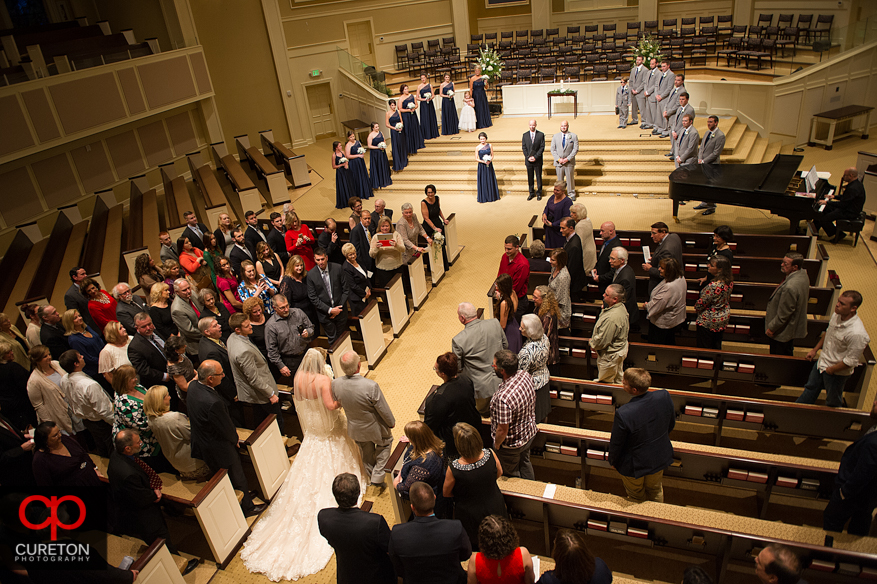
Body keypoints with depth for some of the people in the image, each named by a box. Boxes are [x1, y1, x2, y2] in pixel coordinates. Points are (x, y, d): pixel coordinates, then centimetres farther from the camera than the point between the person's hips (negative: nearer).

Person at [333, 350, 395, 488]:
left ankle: (372, 476, 54)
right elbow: (383, 410, -23)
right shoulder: (371, 386, -38)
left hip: (355, 429, 4)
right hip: (374, 428, -4)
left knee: (366, 454, 30)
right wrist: (391, 422, -2)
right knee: (385, 443, 29)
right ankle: (377, 477, 30)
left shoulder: (336, 384, -24)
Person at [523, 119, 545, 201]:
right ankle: (531, 193, 18)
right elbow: (523, 147, 4)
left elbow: (542, 147, -4)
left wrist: (535, 157, -13)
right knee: (530, 178, 7)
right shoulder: (525, 135, 7)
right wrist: (528, 157, -8)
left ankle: (539, 193, 15)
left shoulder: (541, 135, 0)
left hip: (538, 160, -2)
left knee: (538, 177, 4)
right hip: (528, 160, 2)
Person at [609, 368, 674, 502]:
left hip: (635, 465, -5)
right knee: (655, 490, 33)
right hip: (660, 458, 5)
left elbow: (616, 443, -20)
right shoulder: (664, 396, -24)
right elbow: (671, 423, -3)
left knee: (637, 497, 26)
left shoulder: (623, 414, -38)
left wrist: (613, 461, 1)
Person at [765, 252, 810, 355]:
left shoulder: (790, 287, -37)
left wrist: (771, 328, -12)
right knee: (788, 354, 28)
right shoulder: (802, 273, -5)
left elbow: (784, 314, -27)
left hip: (783, 330, -10)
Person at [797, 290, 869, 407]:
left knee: (833, 402, 19)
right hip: (822, 362, 7)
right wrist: (815, 350, 13)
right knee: (811, 389, 27)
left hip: (837, 373, -7)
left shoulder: (857, 333, -36)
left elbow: (851, 361, -27)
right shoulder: (837, 314, -12)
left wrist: (831, 370, -15)